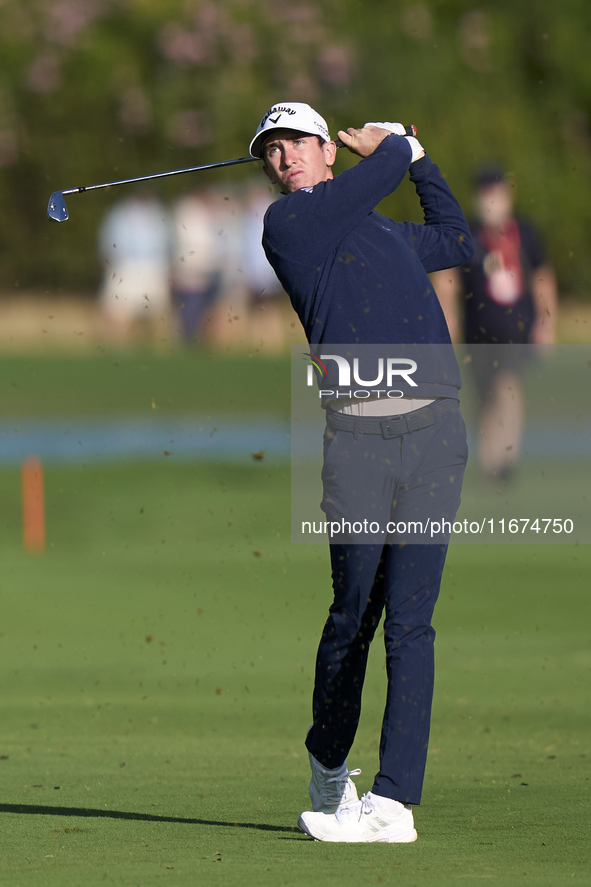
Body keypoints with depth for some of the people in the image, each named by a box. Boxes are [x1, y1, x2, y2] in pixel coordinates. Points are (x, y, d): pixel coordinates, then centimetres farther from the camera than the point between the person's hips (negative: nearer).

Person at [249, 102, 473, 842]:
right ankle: (329, 764, 29)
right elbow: (386, 167, 4)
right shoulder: (289, 223, 4)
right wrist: (394, 145, 25)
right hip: (356, 434, -3)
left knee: (408, 622, -6)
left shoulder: (382, 233, 25)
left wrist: (410, 150, 44)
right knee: (353, 615, 4)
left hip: (433, 428, 3)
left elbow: (456, 241, 44)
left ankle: (394, 801, -9)